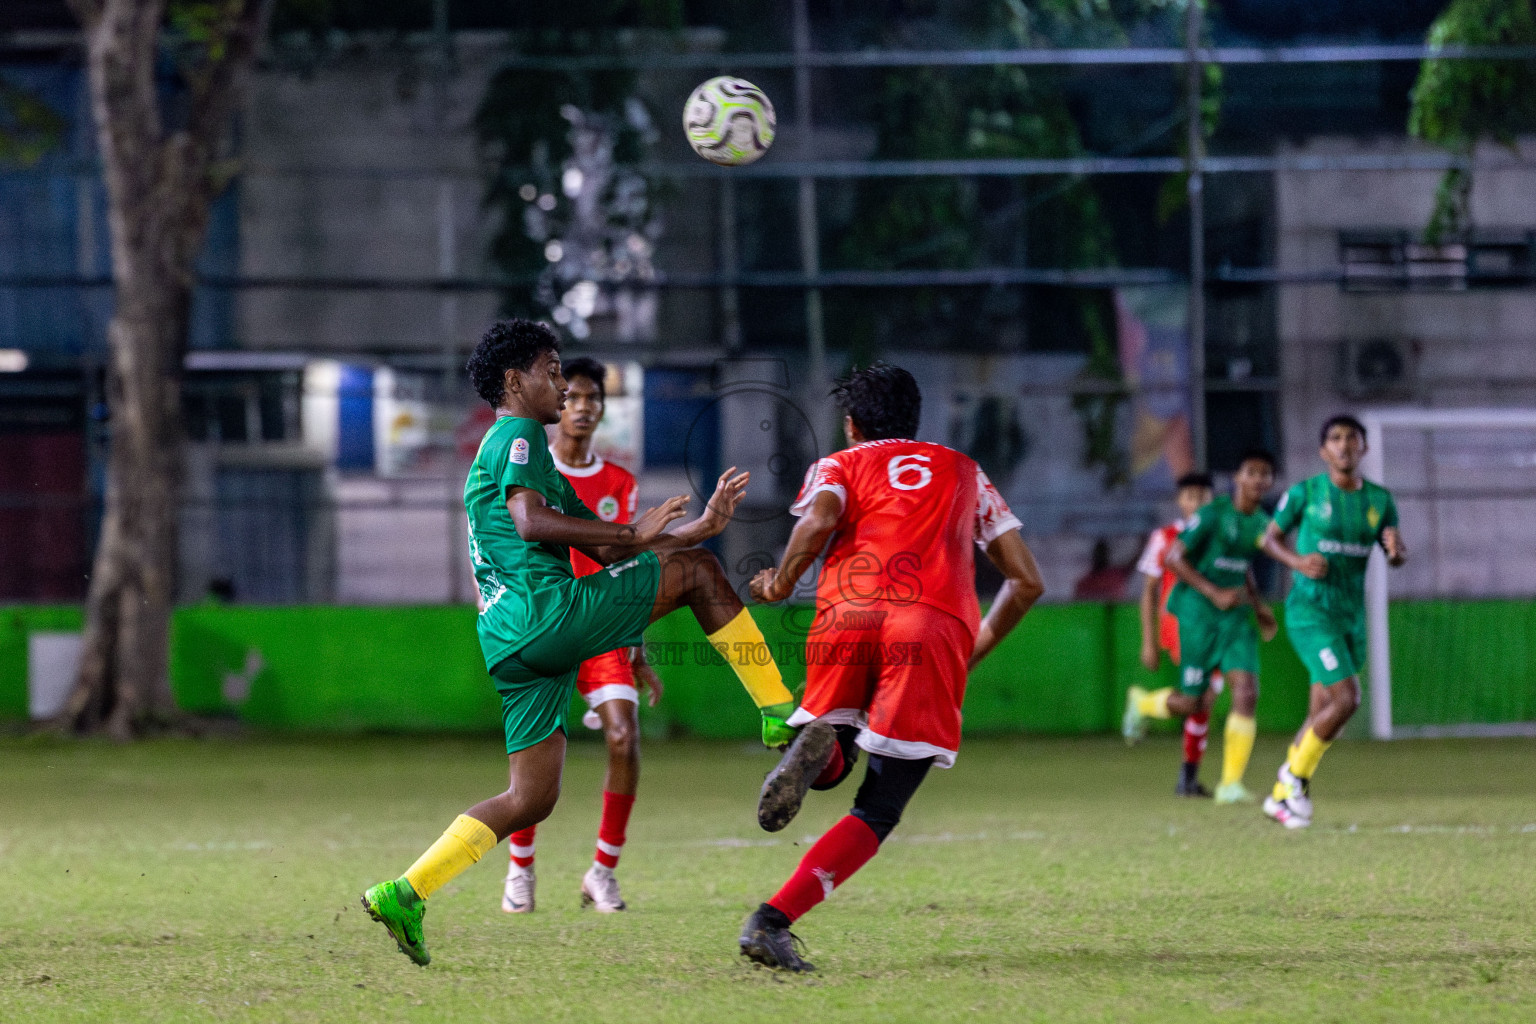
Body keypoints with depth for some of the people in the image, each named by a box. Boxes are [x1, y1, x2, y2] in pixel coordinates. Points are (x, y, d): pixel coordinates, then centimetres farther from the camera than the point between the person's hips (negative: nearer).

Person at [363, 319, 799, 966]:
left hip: (511, 644, 10)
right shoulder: (517, 437, 1)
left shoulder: (514, 447, 32)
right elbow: (530, 521, -19)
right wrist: (633, 533, -16)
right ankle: (780, 714, 0)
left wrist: (699, 526, 21)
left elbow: (604, 550, 30)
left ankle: (404, 894, 1)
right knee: (697, 573, -1)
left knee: (531, 798, 9)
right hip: (546, 611, -10)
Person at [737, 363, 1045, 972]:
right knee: (877, 812, 2)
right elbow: (1026, 581, 26)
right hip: (934, 632, 0)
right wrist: (978, 645, 39)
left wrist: (782, 582, 13)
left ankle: (817, 750, -14)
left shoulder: (840, 466, 22)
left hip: (846, 622, 0)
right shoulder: (964, 473, 30)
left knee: (830, 769, 25)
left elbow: (818, 521, -3)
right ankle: (771, 922, -18)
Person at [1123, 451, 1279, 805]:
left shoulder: (1262, 523, 10)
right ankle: (1141, 703, 32)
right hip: (1197, 612, -5)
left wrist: (1258, 606, 16)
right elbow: (1174, 558, -12)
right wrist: (1215, 594, -19)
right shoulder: (1213, 515, -11)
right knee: (1193, 703, -2)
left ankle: (1230, 783, -9)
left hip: (1235, 616, 5)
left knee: (1247, 693, -13)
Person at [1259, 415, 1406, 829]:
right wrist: (1297, 561, -15)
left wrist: (1396, 550, -12)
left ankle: (1281, 796, 24)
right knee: (1347, 697, -20)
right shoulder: (1304, 493, -5)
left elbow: (1397, 557, 13)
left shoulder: (1379, 500, 6)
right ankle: (1296, 775, -1)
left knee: (1321, 716, 9)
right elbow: (1271, 537, 5)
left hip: (1352, 617, 6)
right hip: (1310, 610, -6)